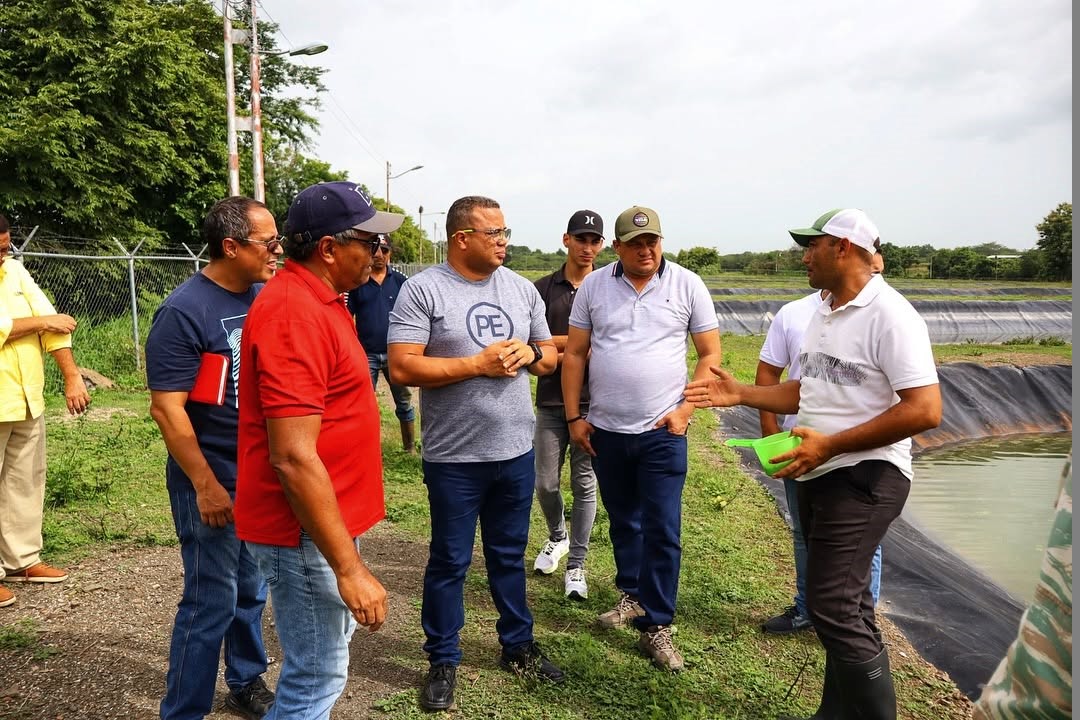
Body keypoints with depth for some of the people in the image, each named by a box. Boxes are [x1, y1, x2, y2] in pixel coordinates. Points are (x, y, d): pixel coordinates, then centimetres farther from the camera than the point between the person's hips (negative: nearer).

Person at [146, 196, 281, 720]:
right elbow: (166, 408, -18)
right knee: (212, 602, 2)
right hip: (214, 482, -6)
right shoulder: (184, 311, -16)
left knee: (252, 591, 18)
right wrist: (206, 485, -18)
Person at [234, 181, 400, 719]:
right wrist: (348, 567, -25)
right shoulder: (295, 313, -24)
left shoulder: (318, 300, 8)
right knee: (319, 675, 4)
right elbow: (293, 458, -28)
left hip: (329, 517, 10)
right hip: (306, 531, -10)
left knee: (328, 647, 25)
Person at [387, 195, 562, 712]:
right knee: (449, 562, 10)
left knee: (510, 555, 19)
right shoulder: (423, 290, -10)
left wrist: (530, 352, -10)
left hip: (516, 451, 5)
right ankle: (443, 662, 29)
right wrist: (477, 365, -19)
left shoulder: (522, 289, 6)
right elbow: (401, 368, -17)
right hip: (454, 457, -4)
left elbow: (550, 355, 14)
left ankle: (518, 646, 37)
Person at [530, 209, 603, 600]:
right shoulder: (543, 288, 4)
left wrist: (560, 350, -13)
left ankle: (576, 566, 18)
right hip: (551, 401, 1)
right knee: (545, 483, 8)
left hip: (592, 402, -1)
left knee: (584, 485, 6)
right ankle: (558, 538, 38)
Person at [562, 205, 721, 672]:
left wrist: (686, 409, -9)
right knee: (622, 521, 17)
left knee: (662, 530, -2)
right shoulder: (593, 286, 2)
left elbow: (710, 354, 1)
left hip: (662, 431, -2)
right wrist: (574, 417, 1)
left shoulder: (687, 285, -2)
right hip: (605, 429, 3)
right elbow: (574, 355, 5)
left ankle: (656, 626, 10)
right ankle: (633, 595, 37)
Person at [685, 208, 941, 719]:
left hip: (864, 478, -9)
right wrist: (739, 394, 11)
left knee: (833, 607, -10)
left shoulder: (889, 315, -16)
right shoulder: (823, 313, 12)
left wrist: (829, 445, -22)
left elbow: (925, 410, -23)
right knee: (846, 605, 18)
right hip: (818, 474, 9)